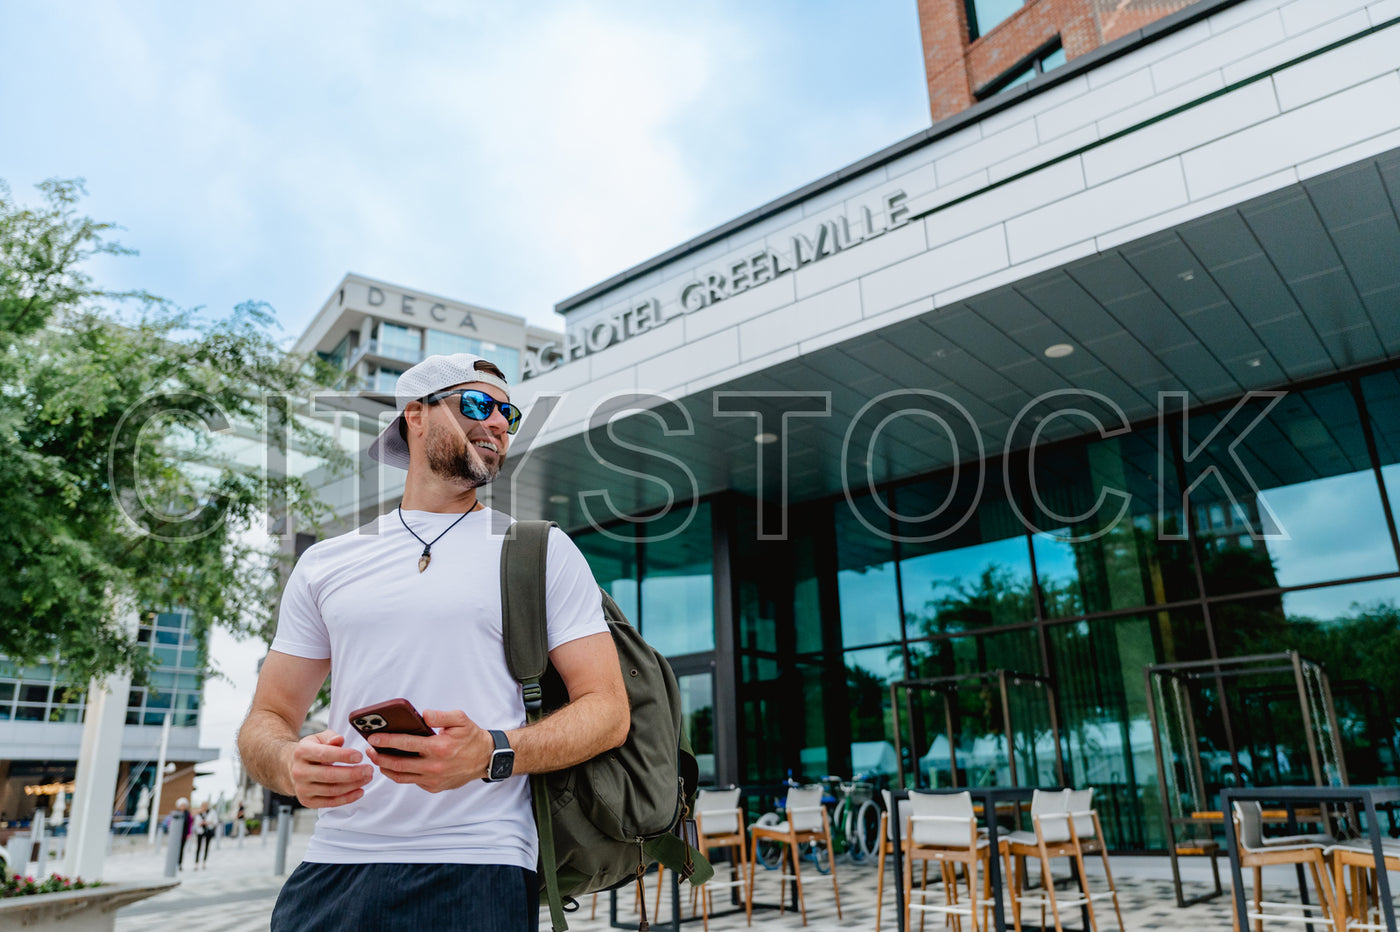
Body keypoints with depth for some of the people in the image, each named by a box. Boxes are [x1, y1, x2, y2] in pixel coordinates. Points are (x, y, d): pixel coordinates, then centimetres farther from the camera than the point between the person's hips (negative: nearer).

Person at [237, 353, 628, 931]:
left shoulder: (541, 551, 3)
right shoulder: (325, 564, 12)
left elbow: (608, 711, -2)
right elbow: (265, 721, 13)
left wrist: (492, 753, -20)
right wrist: (291, 764, -11)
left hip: (476, 869, -2)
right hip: (331, 869, 3)